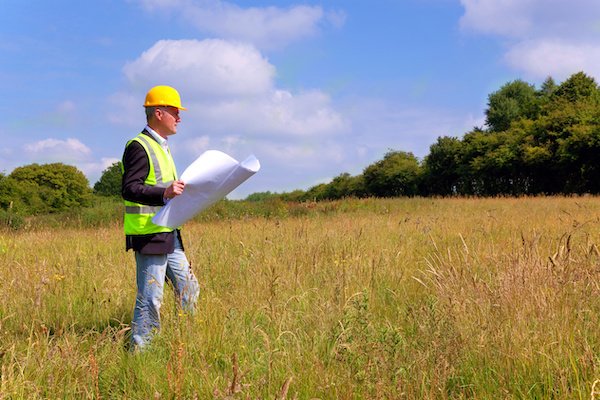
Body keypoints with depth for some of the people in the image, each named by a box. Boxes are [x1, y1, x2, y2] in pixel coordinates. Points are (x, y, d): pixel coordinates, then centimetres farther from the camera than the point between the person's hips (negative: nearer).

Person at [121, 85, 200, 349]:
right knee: (150, 297, -5)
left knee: (189, 289, 13)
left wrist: (178, 191, 18)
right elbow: (129, 189, -21)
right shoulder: (139, 147, -12)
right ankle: (140, 350, 6)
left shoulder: (161, 146, 21)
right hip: (149, 236, -10)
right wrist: (164, 193, -33)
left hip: (168, 235, 10)